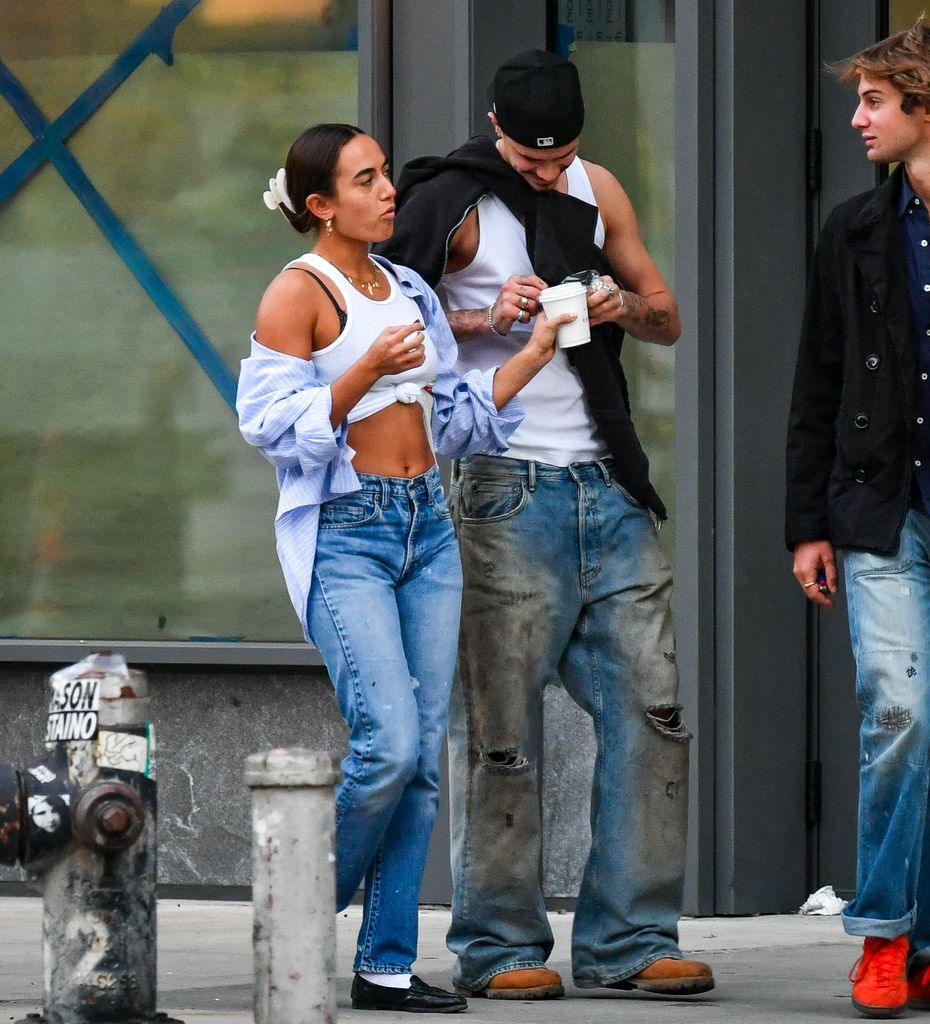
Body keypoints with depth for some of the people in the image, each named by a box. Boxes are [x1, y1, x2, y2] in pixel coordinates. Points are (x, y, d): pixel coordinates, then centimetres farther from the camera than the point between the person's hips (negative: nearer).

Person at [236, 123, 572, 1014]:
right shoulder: (296, 294, -6)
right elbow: (276, 428, -12)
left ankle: (386, 965, 6)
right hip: (342, 532, -7)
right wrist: (368, 370, -21)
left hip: (426, 523, 7)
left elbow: (458, 419, 18)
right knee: (389, 742, -17)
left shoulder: (409, 292, 15)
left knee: (423, 755, 2)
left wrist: (535, 353, 9)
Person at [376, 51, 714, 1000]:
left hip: (608, 488, 6)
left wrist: (625, 306, -2)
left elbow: (667, 318, 20)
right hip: (506, 487, -6)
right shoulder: (454, 203, -4)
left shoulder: (596, 190, 14)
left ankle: (629, 937, 7)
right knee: (498, 726, -4)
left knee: (650, 708, 1)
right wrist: (485, 322, -19)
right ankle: (498, 947, 3)